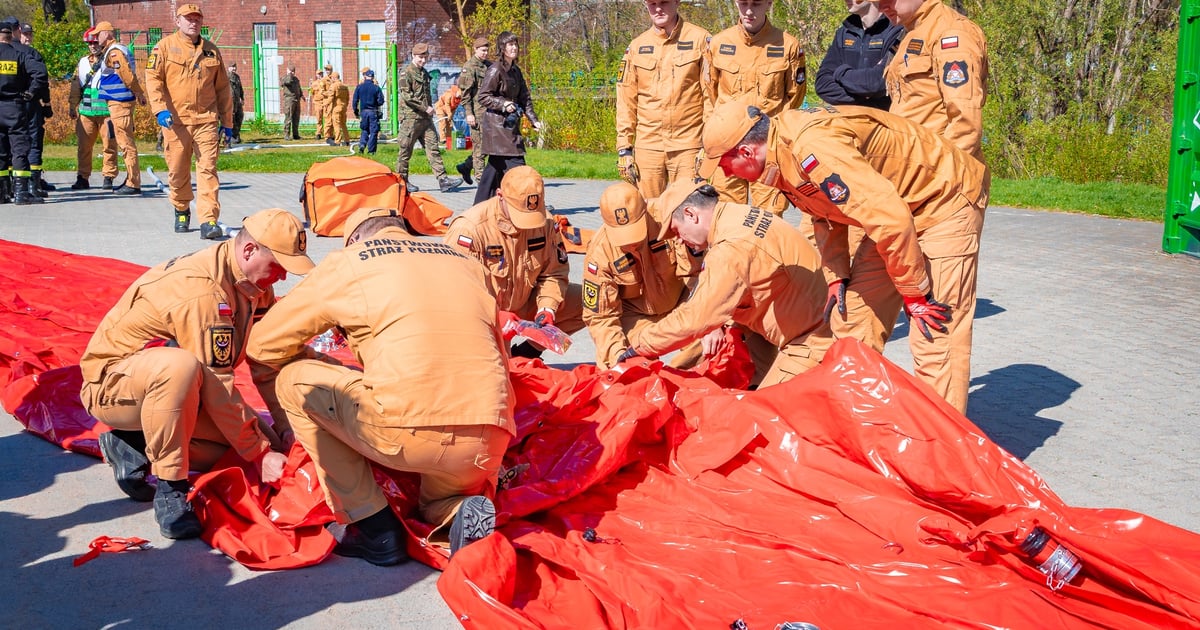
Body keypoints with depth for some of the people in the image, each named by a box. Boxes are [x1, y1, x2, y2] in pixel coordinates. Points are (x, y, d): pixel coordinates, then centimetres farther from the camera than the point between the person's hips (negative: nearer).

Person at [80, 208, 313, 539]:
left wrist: (286, 429, -10)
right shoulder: (204, 291, -30)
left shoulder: (253, 283, -2)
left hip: (164, 382, 9)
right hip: (110, 383, -9)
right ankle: (170, 489, -27)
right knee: (180, 366, -41)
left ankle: (137, 446, 4)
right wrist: (261, 454, -24)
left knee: (249, 434, -7)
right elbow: (218, 389, -30)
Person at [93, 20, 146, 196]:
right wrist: (139, 93, 16)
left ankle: (133, 184, -9)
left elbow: (127, 74, -20)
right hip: (120, 101, 11)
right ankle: (132, 180, 19)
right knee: (126, 141, 14)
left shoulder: (114, 51, -14)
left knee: (126, 142, -9)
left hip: (119, 102, -11)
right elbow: (129, 74, 20)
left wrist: (138, 93, -16)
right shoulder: (119, 49, 19)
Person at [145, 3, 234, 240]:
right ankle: (181, 211, 31)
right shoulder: (165, 47, 5)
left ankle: (209, 221, -13)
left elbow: (222, 87, 17)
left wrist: (227, 121, 15)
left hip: (206, 120, 1)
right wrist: (160, 109, -16)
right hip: (175, 120, -1)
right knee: (177, 171, 7)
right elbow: (153, 78, -2)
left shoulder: (211, 50, 14)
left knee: (207, 169, -9)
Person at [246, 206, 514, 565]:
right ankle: (460, 512, 0)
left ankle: (375, 529, 12)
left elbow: (264, 345, 20)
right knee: (437, 507, 38)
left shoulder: (347, 262, 13)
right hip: (490, 448, 6)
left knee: (294, 381, 17)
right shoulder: (467, 265, 25)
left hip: (409, 434, -6)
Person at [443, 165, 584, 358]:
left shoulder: (545, 222, -7)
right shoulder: (470, 228, -24)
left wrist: (547, 309, -16)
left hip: (524, 305, 6)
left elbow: (554, 273, 2)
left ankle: (528, 350, -1)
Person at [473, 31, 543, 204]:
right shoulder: (495, 69, -9)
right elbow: (483, 97, -10)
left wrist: (533, 119, 8)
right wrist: (503, 104, -20)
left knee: (495, 165, 11)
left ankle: (480, 205, 18)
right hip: (497, 124, -9)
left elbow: (524, 97, 17)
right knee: (514, 164, -12)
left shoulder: (516, 71, 15)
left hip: (511, 124, 9)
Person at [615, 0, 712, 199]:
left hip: (687, 145, -3)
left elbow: (711, 94, -1)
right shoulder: (637, 46, 10)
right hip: (647, 146, 3)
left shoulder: (700, 39, 1)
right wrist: (624, 148, 4)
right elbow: (626, 101, 11)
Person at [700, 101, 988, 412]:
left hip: (946, 202, -10)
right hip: (893, 205, 10)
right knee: (856, 316, 12)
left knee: (934, 338, -12)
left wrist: (914, 293, -23)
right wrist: (837, 275, 9)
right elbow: (827, 216, 15)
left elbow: (889, 218, -32)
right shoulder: (782, 154, -1)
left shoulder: (812, 150, -32)